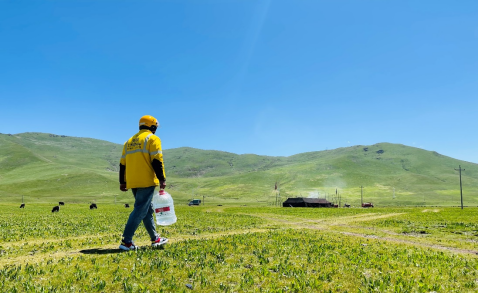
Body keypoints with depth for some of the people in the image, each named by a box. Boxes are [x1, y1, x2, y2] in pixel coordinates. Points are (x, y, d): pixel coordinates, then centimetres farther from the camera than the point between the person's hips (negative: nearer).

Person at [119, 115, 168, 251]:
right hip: (146, 182, -8)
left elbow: (123, 164, 18)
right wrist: (162, 179, -11)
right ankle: (126, 241, -9)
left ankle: (155, 239, 23)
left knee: (148, 210, 16)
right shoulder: (152, 138, -2)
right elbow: (157, 161, -13)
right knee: (140, 210, -6)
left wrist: (122, 182, 21)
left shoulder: (130, 141, 19)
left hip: (133, 183, 8)